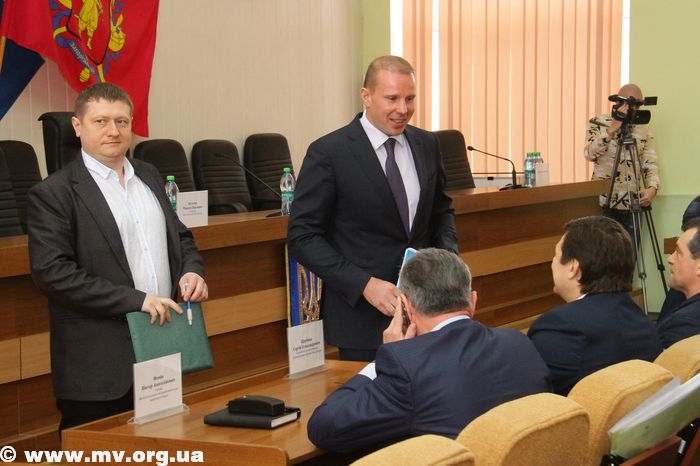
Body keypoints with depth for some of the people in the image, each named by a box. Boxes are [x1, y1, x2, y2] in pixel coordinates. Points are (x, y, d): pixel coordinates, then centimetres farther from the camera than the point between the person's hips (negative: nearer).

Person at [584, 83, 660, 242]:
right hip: (604, 203, -3)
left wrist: (652, 188, -16)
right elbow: (590, 154, -17)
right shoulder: (598, 124, 0)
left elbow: (651, 162, 2)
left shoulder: (643, 129, 10)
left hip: (632, 204, 3)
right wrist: (612, 129, -24)